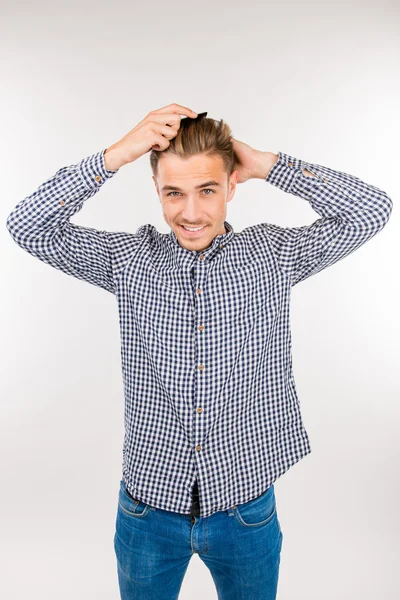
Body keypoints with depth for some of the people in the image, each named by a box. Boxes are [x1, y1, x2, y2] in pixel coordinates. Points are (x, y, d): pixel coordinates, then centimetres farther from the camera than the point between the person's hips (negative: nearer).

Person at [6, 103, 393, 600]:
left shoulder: (273, 254, -6)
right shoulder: (129, 259, -6)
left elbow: (371, 212, -11)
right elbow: (27, 226, -12)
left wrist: (265, 163, -14)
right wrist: (118, 153, -20)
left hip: (246, 511, 0)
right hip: (149, 509, 1)